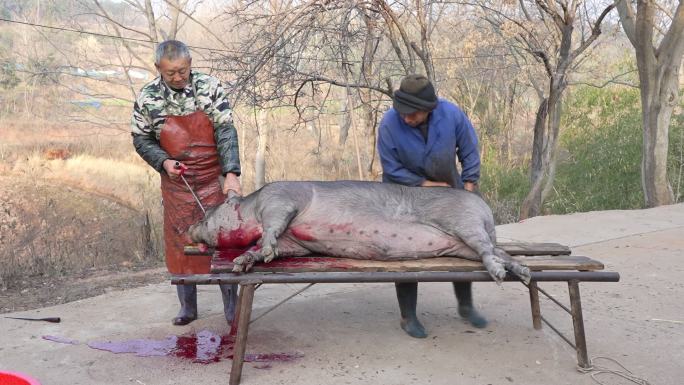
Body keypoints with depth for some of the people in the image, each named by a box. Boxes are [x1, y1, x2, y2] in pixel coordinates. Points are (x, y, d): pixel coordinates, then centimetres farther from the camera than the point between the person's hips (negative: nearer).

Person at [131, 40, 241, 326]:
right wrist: (163, 162, -14)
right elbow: (141, 139, 4)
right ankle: (188, 308, 21)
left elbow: (225, 131, -14)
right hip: (176, 182, 2)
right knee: (180, 243, 7)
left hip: (215, 179, -1)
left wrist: (231, 174, -23)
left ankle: (231, 308, 11)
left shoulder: (210, 87, -9)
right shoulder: (148, 97, -6)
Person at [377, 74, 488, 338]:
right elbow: (391, 169, -18)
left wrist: (469, 185, -8)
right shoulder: (390, 123, -29)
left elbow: (469, 151, -7)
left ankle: (466, 305, 29)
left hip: (448, 187, 3)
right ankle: (408, 316, 10)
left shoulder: (452, 115, -24)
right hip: (407, 192, -2)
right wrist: (424, 184, -20)